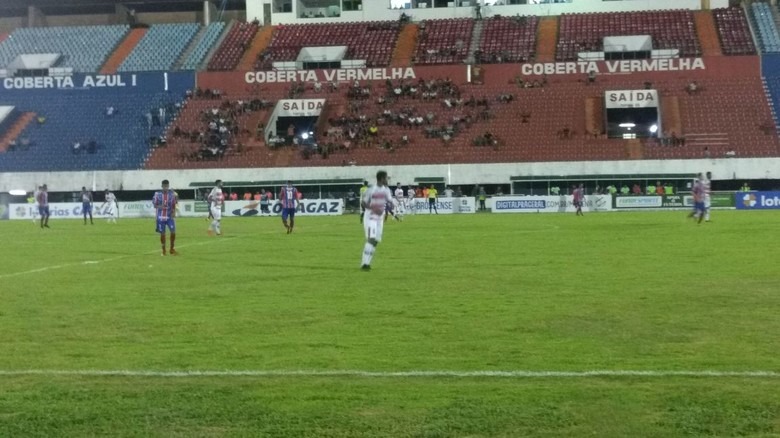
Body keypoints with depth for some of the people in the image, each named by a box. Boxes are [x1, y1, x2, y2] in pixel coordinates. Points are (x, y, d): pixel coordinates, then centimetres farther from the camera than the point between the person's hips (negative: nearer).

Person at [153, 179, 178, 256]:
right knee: (162, 234, 2)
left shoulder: (172, 194, 1)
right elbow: (154, 204, 4)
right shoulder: (157, 194, -2)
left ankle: (172, 249, 5)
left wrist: (174, 212, -11)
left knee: (173, 232, -12)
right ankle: (163, 250, 17)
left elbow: (174, 205, 7)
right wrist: (159, 206, -18)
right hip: (161, 217, -1)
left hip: (170, 216, 1)